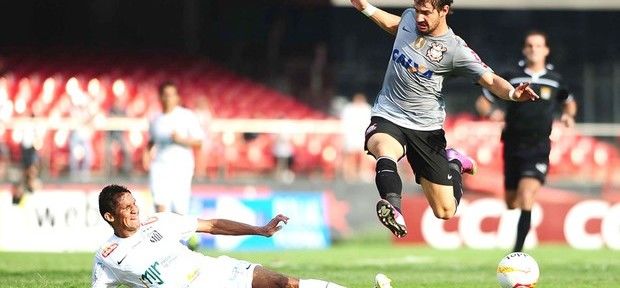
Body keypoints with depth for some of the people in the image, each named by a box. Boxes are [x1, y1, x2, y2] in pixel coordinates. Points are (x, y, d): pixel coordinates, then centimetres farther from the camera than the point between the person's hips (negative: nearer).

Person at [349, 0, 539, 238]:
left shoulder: (455, 50, -12)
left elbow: (490, 80, -15)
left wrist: (513, 93, -34)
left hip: (427, 128, -2)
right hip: (387, 118, 2)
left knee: (445, 212, 2)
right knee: (384, 149, -38)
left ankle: (454, 164, 31)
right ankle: (393, 209, -57)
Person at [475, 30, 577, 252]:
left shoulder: (555, 80, 4)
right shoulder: (511, 78, 0)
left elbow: (569, 102, 24)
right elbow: (482, 102, 5)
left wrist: (569, 115, 2)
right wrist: (491, 112, -17)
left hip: (539, 149, -1)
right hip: (513, 148, 2)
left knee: (526, 197, -21)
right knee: (511, 204, 7)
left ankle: (517, 251, -20)